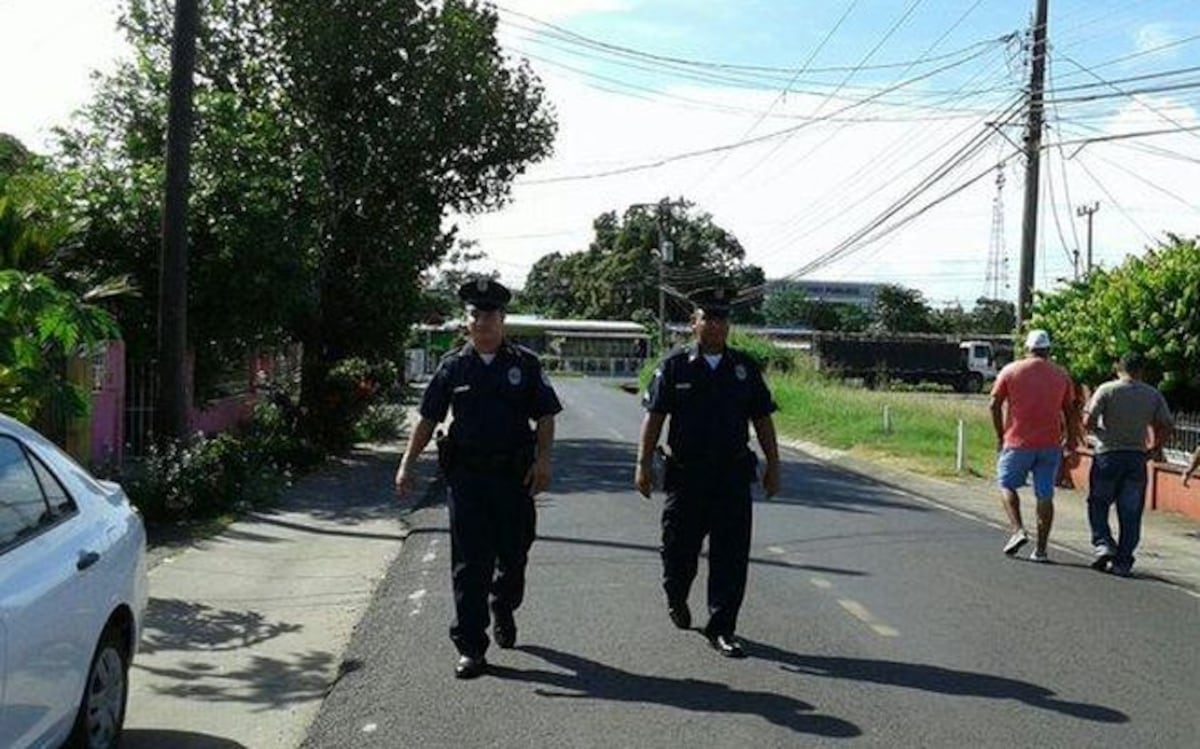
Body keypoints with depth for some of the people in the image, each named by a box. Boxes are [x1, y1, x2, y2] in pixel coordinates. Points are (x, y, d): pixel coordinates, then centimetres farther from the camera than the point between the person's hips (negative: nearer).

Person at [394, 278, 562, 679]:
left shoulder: (525, 364, 4)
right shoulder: (453, 366, 5)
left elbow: (546, 416, 5)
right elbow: (428, 418, 9)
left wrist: (543, 459, -8)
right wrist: (407, 463, 2)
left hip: (514, 477, 1)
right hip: (466, 476, 0)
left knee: (513, 555, 12)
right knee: (469, 563, -1)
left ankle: (503, 609, 43)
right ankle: (470, 647, 6)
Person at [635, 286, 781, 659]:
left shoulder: (745, 368, 7)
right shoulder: (674, 366, 0)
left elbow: (763, 419, 11)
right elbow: (653, 417, -1)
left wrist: (773, 466, 9)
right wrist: (643, 463, -7)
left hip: (734, 475, 2)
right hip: (686, 475, -1)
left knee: (731, 556, -2)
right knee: (679, 548, 9)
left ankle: (721, 628, 8)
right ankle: (676, 598, 40)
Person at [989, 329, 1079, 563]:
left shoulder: (1011, 371, 1)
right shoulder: (1061, 375, 7)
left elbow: (995, 405, -1)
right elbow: (1069, 412, 8)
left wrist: (1000, 436, 8)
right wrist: (1072, 440, 16)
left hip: (1018, 441, -2)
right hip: (1050, 444, 2)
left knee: (1007, 484, 13)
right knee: (1045, 495, 6)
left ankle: (1018, 529, -6)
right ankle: (1041, 549, 7)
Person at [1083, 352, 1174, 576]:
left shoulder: (1107, 390, -5)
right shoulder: (1154, 395, 5)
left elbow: (1089, 421, -12)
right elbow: (1165, 426, 2)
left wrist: (1097, 432, 9)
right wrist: (1155, 449, 16)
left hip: (1108, 454, -2)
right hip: (1137, 457, 3)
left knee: (1098, 504, 13)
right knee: (1130, 512, 6)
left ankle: (1102, 544, -4)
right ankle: (1123, 562, 7)